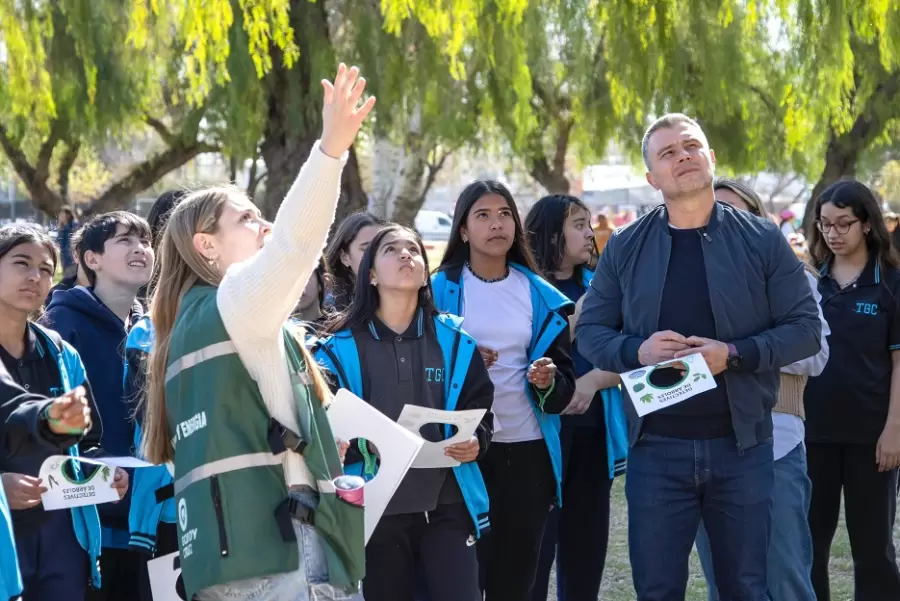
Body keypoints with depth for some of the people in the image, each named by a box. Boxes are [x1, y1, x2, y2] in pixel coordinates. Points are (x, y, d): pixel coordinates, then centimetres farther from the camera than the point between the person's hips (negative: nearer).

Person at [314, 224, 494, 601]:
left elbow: (480, 408, 14)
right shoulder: (341, 347, 0)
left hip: (447, 504, 1)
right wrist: (361, 444, -19)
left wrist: (476, 442, -7)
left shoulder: (453, 339, 8)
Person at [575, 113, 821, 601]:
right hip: (656, 448, 1)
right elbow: (590, 331, 8)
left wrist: (734, 355, -16)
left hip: (741, 446, 0)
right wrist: (637, 351, -13)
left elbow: (805, 328, -1)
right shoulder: (625, 247, 5)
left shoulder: (763, 240, 1)